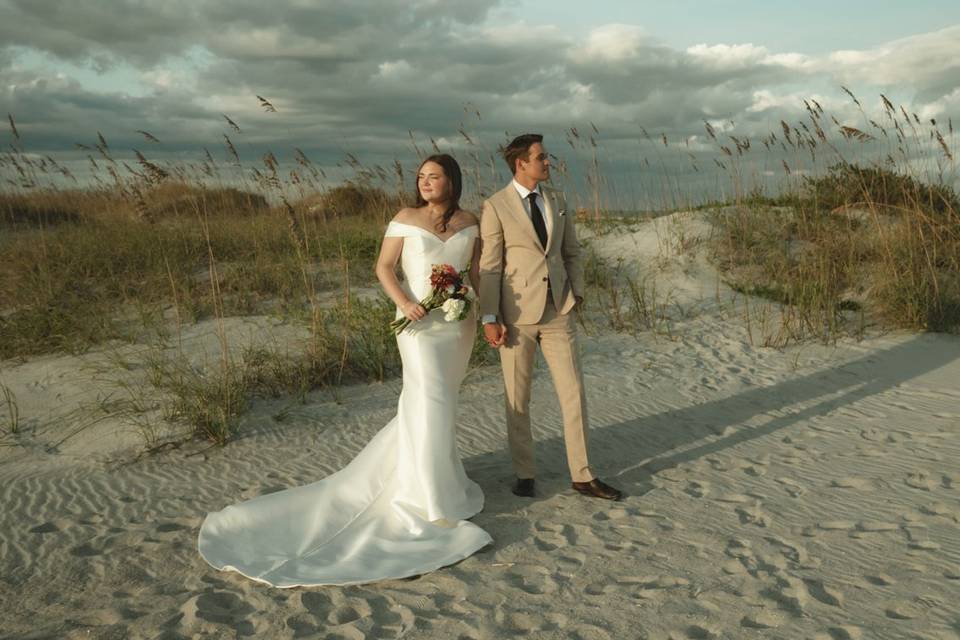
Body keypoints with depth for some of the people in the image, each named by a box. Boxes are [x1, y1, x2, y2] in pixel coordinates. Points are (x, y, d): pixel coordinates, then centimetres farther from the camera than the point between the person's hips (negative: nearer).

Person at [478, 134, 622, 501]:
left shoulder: (557, 201, 11)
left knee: (574, 394, 4)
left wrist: (577, 292, 6)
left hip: (558, 311, 4)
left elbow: (571, 252, 18)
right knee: (517, 399, 6)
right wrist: (489, 319, -11)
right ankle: (524, 474, 21)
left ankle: (582, 475, 15)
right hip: (517, 314, -4)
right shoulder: (495, 207, -5)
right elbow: (489, 266, -8)